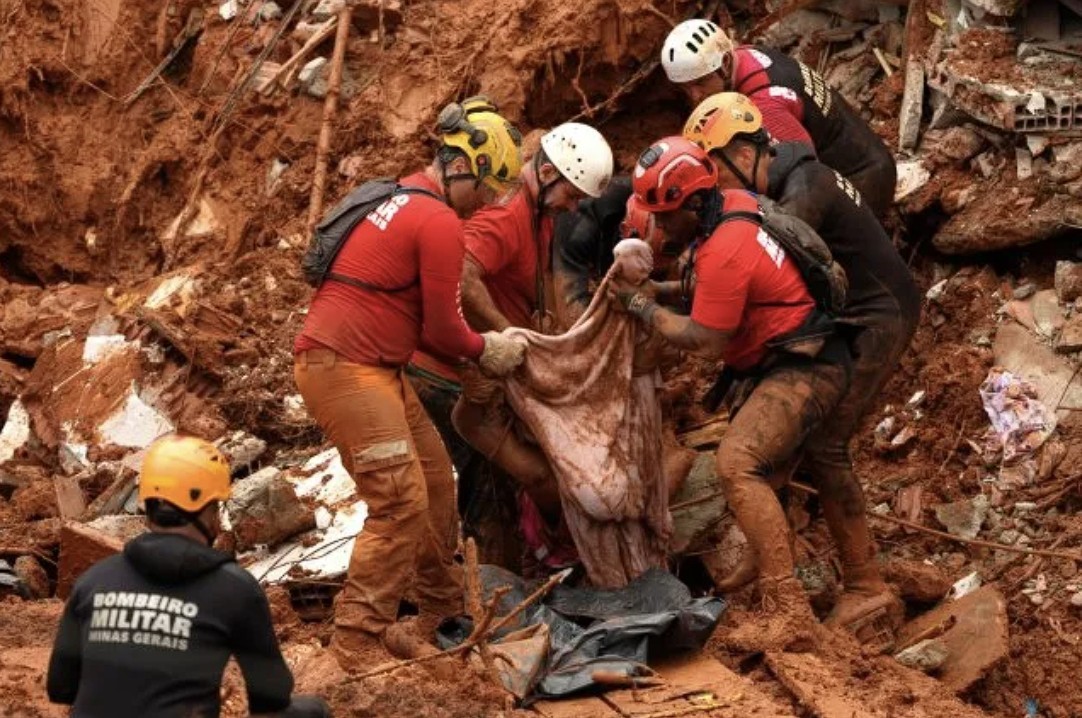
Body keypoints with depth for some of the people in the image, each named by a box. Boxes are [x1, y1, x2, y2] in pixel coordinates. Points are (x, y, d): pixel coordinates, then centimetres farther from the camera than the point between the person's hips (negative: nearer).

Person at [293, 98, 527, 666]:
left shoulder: (403, 201, 18)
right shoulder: (441, 223, -14)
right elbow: (442, 329, -9)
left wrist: (476, 346, 10)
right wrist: (484, 351, 9)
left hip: (377, 368, 11)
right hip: (344, 368, -11)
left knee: (435, 482, 16)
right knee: (402, 501, -12)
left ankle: (444, 610, 28)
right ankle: (359, 640, -9)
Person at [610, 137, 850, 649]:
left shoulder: (724, 250, -24)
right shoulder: (736, 204, 5)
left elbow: (704, 343, -17)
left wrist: (642, 306, -7)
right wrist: (662, 289, 9)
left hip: (804, 371, -11)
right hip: (794, 360, 11)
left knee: (737, 463, -24)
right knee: (746, 460, 23)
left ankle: (790, 611, -30)